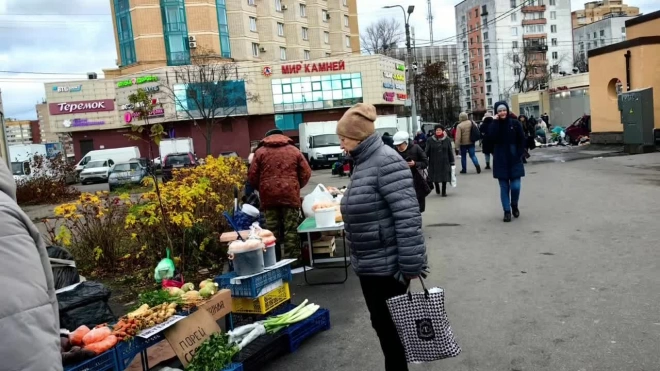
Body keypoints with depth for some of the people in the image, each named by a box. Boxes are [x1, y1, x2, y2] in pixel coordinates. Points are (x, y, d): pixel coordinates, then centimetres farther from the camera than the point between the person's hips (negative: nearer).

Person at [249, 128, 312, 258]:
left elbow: (252, 176, 5)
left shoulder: (260, 152, 9)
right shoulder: (294, 150, 10)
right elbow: (306, 173, 6)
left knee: (272, 231, 7)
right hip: (290, 195, -1)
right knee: (291, 230, 3)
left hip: (269, 196, 1)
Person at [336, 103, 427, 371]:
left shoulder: (386, 161, -19)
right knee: (380, 323, 19)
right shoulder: (364, 163, 10)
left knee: (389, 325, 5)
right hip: (368, 263, 9)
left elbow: (408, 215, -24)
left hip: (387, 265, -9)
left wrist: (411, 264, -24)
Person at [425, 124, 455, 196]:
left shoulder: (447, 140, 1)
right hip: (434, 163, 0)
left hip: (444, 162, 0)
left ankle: (444, 191, 16)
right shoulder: (430, 140, -2)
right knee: (435, 177, 6)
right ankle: (437, 188, 35)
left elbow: (450, 151, 3)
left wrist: (452, 162, 3)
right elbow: (427, 152, -1)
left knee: (445, 177, 2)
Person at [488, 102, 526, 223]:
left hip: (514, 159, 0)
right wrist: (495, 122, -16)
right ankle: (507, 211, 11)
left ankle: (514, 205, 23)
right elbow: (492, 137, -17)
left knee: (515, 186, -5)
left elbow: (522, 140, 4)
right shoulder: (494, 124, 2)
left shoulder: (515, 123, 2)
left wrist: (520, 154, -5)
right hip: (500, 161, 0)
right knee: (504, 187, 3)